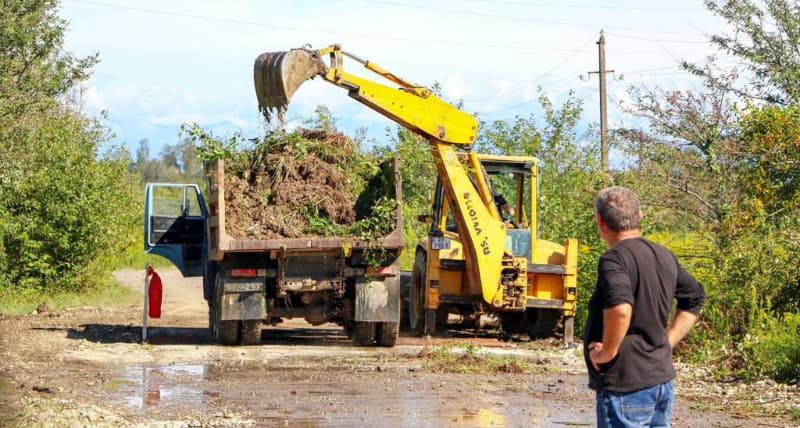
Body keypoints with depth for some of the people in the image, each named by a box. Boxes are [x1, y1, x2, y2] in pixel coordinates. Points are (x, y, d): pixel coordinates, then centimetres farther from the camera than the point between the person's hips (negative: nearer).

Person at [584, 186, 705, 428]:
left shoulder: (614, 258, -17)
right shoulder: (664, 256, 10)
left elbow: (619, 309, -34)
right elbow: (695, 298, 23)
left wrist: (607, 352, -19)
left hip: (626, 384, -8)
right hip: (662, 380, 8)